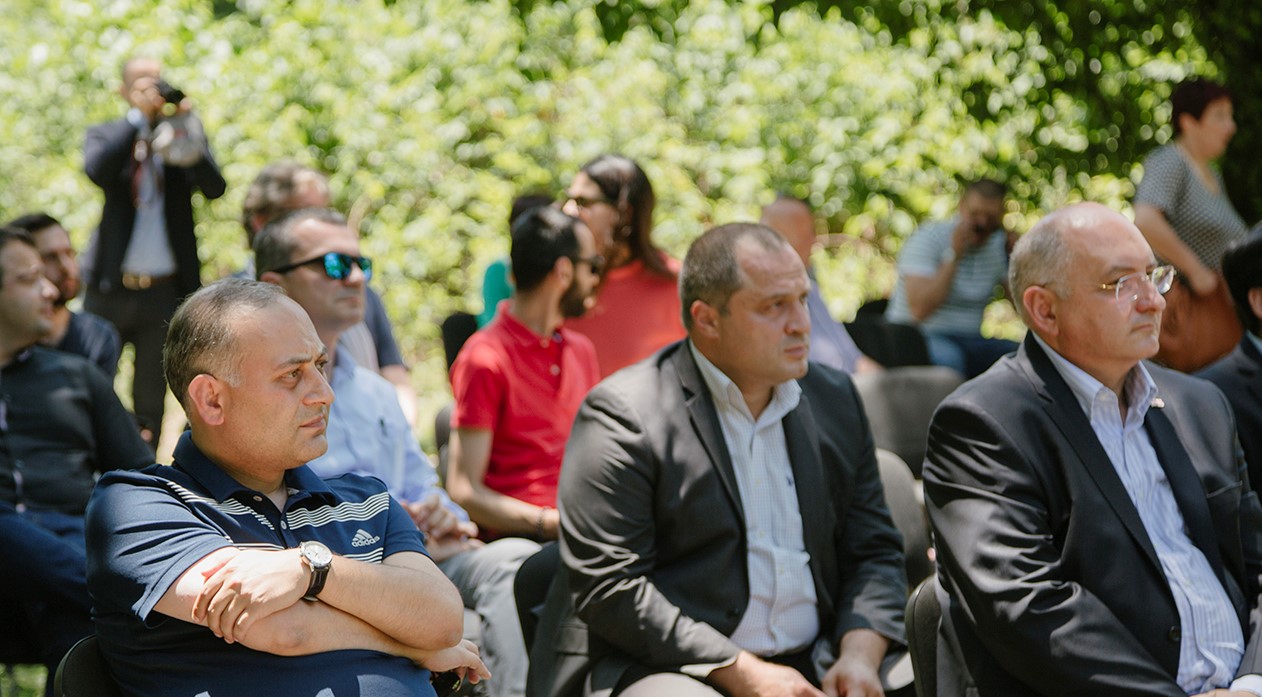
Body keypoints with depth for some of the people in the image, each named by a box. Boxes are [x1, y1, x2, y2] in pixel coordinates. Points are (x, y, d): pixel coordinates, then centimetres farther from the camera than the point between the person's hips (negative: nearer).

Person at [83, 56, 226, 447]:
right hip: (111, 287, 0)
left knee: (154, 402, 5)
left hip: (165, 292, 0)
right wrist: (139, 115, -17)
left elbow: (215, 188, -9)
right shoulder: (106, 136, 6)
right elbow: (97, 170, -16)